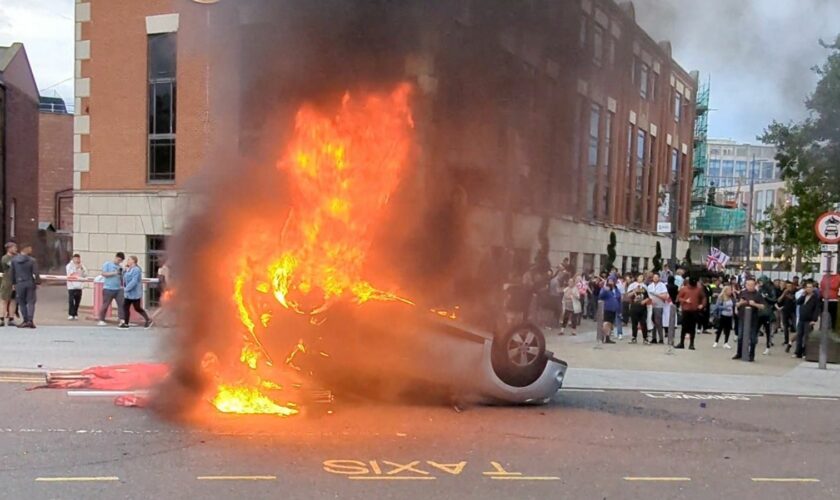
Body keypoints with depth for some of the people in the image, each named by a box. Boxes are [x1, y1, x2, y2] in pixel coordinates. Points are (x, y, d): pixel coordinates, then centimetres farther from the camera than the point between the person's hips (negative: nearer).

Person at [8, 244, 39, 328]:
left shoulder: (14, 260, 2)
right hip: (30, 283, -2)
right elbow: (36, 273, -11)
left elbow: (11, 273, 7)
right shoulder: (32, 260, -9)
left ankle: (26, 321, 9)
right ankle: (30, 320, -10)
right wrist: (37, 282, 0)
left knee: (22, 303, 10)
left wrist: (14, 283, 15)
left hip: (19, 284, 2)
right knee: (31, 302, 2)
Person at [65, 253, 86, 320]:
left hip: (79, 286, 4)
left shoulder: (81, 266, 12)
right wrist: (76, 268, -16)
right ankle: (70, 314, -5)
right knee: (71, 301, -9)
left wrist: (82, 269, -8)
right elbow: (69, 273, -14)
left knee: (77, 302, 6)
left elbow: (85, 274, 5)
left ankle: (75, 314, 15)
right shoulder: (69, 265, 0)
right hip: (71, 286, -4)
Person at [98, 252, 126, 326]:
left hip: (118, 289, 5)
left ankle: (122, 320, -4)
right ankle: (101, 320, 12)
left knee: (121, 304, -5)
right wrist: (114, 273, -17)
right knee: (105, 305, 2)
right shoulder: (107, 264, 0)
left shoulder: (120, 267, 15)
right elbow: (103, 273, -9)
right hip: (108, 288, -5)